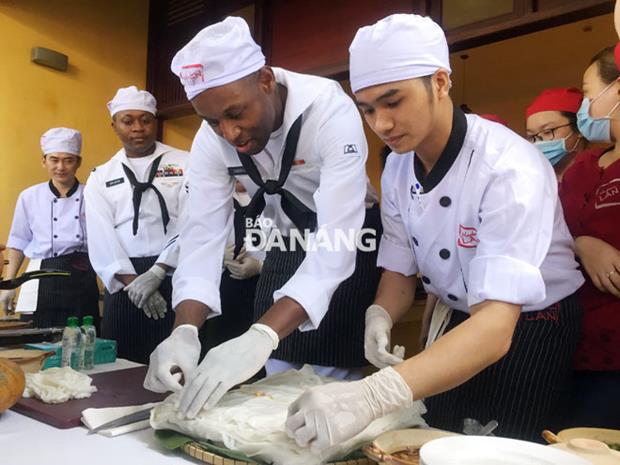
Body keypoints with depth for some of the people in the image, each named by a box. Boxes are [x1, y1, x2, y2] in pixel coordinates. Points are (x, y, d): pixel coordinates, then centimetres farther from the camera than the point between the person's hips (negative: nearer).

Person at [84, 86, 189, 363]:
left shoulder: (185, 164, 4)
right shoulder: (101, 177, 12)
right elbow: (101, 237, 3)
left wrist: (156, 274, -14)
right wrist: (131, 281, -10)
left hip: (175, 277, -2)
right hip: (124, 283, 3)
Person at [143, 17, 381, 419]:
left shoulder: (330, 111, -30)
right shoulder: (212, 140, -15)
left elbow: (336, 241, -37)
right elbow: (204, 233, -16)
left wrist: (258, 339, -49)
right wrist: (185, 331, -33)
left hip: (348, 244, -4)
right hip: (285, 244, 4)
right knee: (274, 382, 12)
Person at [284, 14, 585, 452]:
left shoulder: (509, 168, -32)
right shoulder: (397, 169, -10)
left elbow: (497, 327, -41)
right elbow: (400, 268, -1)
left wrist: (373, 396, -54)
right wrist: (380, 317, -24)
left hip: (533, 329, -5)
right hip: (463, 324, 6)